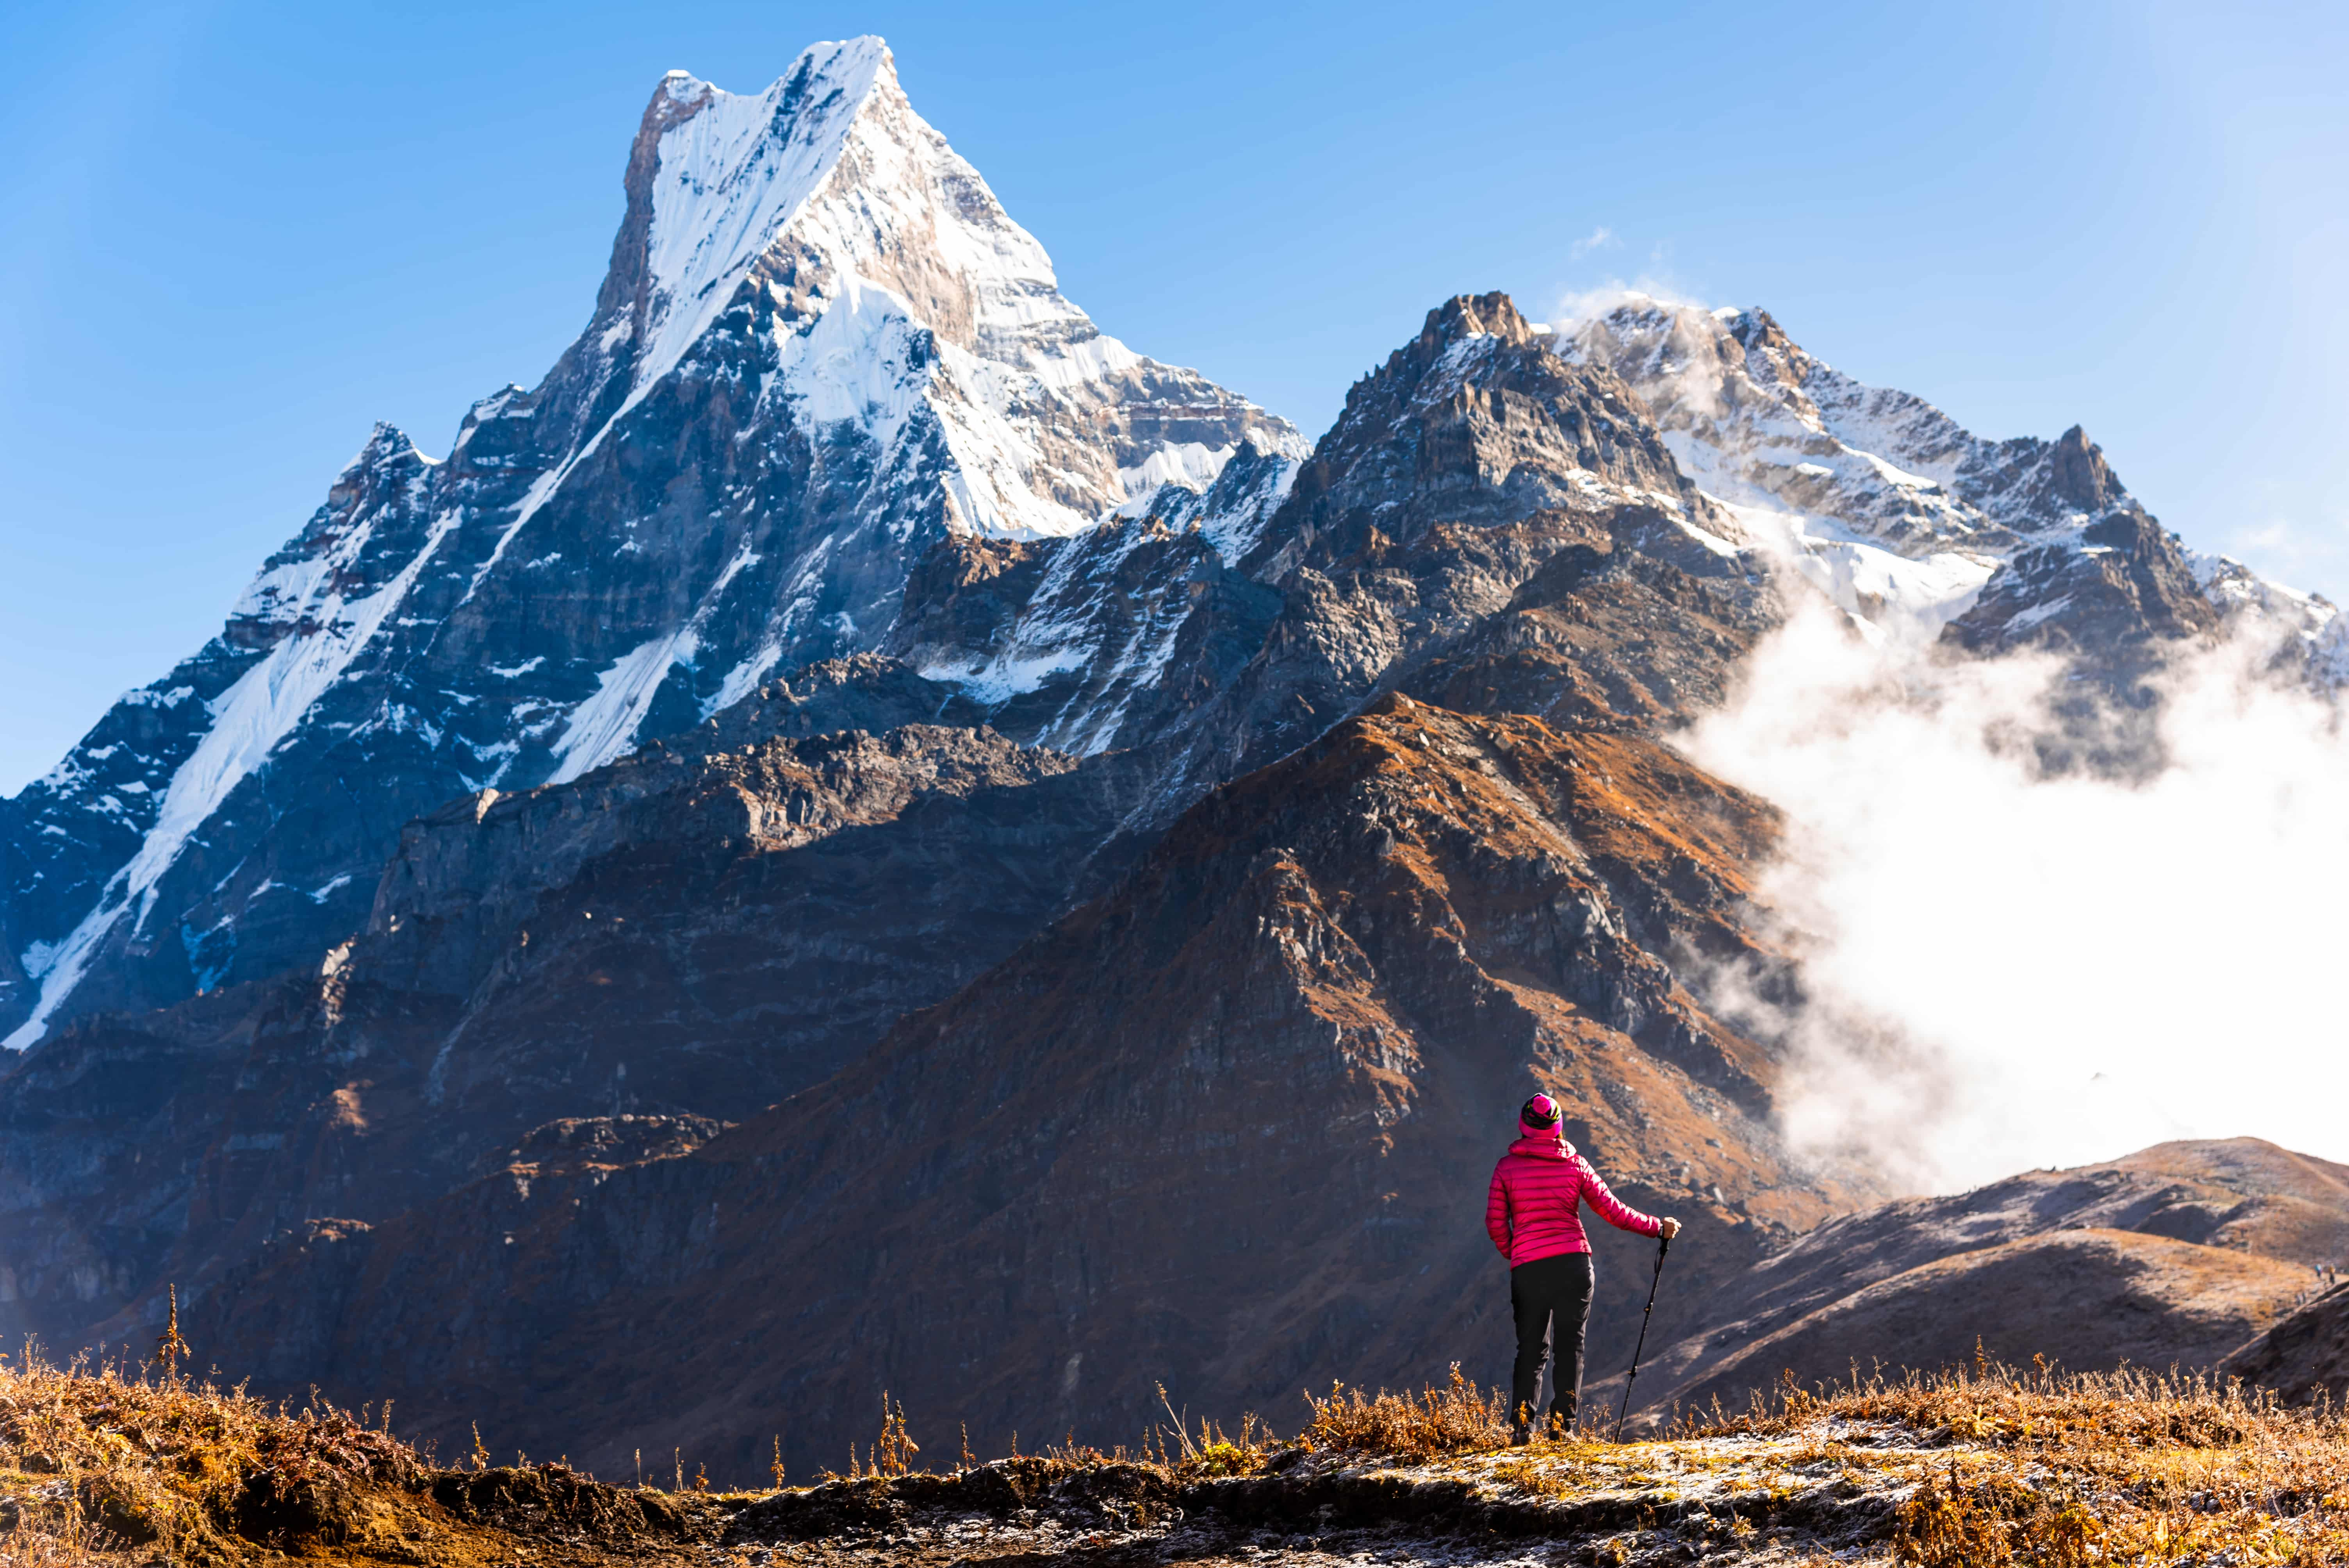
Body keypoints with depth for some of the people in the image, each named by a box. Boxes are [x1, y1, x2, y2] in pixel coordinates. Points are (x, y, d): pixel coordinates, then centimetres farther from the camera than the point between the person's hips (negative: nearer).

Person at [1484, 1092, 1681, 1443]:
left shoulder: (1507, 1167, 1)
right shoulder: (1575, 1164, 1)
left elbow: (1496, 1224, 0)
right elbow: (1612, 1210, 4)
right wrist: (1658, 1227, 16)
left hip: (1527, 1269, 0)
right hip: (1573, 1264, 0)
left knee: (1531, 1349, 10)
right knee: (1570, 1346, 7)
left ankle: (1520, 1425, 2)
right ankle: (1562, 1423, -1)